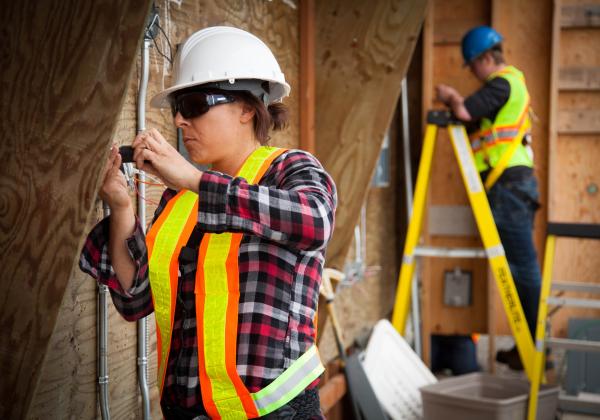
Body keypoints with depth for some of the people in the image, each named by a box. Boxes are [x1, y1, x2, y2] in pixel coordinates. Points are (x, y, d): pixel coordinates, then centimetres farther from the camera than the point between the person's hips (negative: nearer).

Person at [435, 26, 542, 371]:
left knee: (523, 267, -8)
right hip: (520, 182, 10)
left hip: (508, 183, -10)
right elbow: (476, 115, 23)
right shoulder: (514, 81, 22)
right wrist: (457, 100, 12)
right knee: (524, 266, 11)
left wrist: (451, 98, 0)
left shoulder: (502, 83, -9)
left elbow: (465, 113, -19)